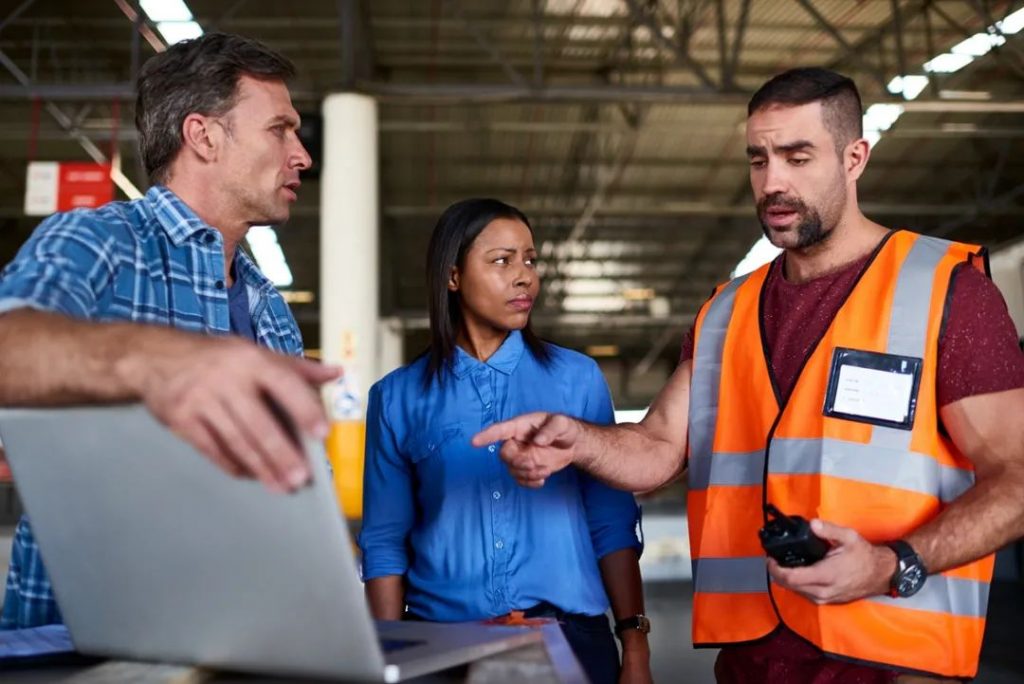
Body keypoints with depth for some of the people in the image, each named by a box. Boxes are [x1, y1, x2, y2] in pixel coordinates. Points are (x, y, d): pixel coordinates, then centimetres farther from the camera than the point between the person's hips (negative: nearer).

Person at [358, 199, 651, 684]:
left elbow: (612, 526, 2)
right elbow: (384, 544, 3)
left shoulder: (577, 379, 2)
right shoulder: (398, 398, 2)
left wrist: (634, 645, -2)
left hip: (569, 632, 0)